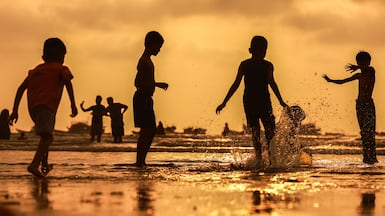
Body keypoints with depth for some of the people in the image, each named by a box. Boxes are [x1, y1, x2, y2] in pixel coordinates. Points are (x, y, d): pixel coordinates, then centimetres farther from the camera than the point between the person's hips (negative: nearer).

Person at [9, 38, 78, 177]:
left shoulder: (36, 70, 30)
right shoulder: (60, 69, 13)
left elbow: (21, 88, 20)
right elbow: (67, 82, -10)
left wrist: (15, 111, 18)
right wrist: (73, 104, -18)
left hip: (32, 106, 7)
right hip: (47, 104, -7)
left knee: (46, 135, 28)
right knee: (47, 136, -20)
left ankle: (45, 164, 31)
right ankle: (34, 165, -41)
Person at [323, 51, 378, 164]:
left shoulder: (371, 72, -2)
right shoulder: (359, 76, 17)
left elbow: (370, 68, -29)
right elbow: (342, 82, 23)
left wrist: (358, 67, -42)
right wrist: (330, 80, 14)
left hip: (368, 104, -6)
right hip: (359, 104, 6)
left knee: (369, 131, -14)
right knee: (363, 132, 3)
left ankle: (372, 157, -17)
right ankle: (366, 157, 2)